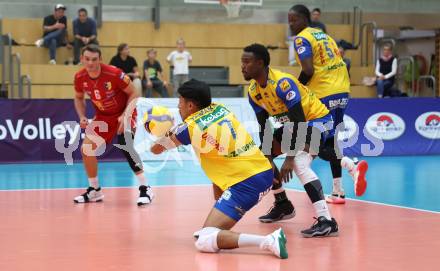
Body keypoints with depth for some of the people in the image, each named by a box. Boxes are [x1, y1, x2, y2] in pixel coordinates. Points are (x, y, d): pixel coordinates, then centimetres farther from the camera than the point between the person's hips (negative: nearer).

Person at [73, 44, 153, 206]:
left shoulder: (114, 74, -28)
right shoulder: (80, 77, -13)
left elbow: (133, 93, -17)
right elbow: (79, 98, 8)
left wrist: (125, 115, -27)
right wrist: (82, 117, -9)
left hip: (123, 113, -5)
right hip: (102, 116, 6)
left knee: (126, 146, -26)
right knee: (86, 148, -3)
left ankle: (145, 189, -19)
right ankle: (94, 191, 14)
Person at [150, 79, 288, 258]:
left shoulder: (191, 126, -6)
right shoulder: (220, 109, 12)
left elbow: (156, 149, 10)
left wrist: (166, 135, 32)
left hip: (246, 183, -8)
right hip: (265, 171, 8)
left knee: (203, 242, -12)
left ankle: (269, 241, -26)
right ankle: (223, 225, 27)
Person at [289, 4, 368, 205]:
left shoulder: (301, 38, -5)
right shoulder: (324, 35, 19)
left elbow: (308, 71, -17)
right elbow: (341, 63, 19)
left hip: (323, 95, -8)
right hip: (342, 91, 8)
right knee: (330, 141, 18)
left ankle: (351, 166, -25)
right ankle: (338, 192, 18)